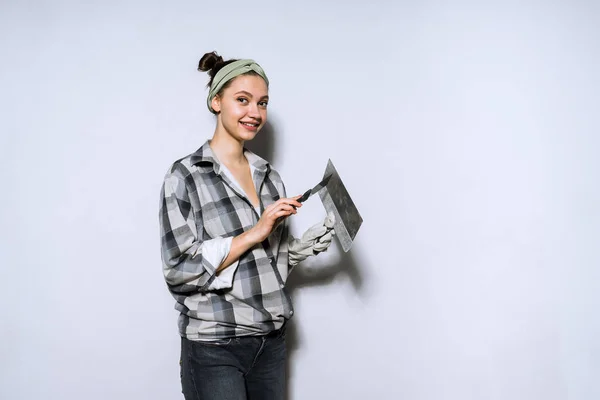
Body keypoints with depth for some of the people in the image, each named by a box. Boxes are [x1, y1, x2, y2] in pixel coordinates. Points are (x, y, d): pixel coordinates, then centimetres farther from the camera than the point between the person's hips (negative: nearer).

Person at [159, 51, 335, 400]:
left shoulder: (270, 177, 8)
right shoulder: (186, 175, -9)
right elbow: (180, 269, -15)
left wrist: (310, 243, -4)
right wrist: (254, 233, -19)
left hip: (272, 341, 6)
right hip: (214, 347, -5)